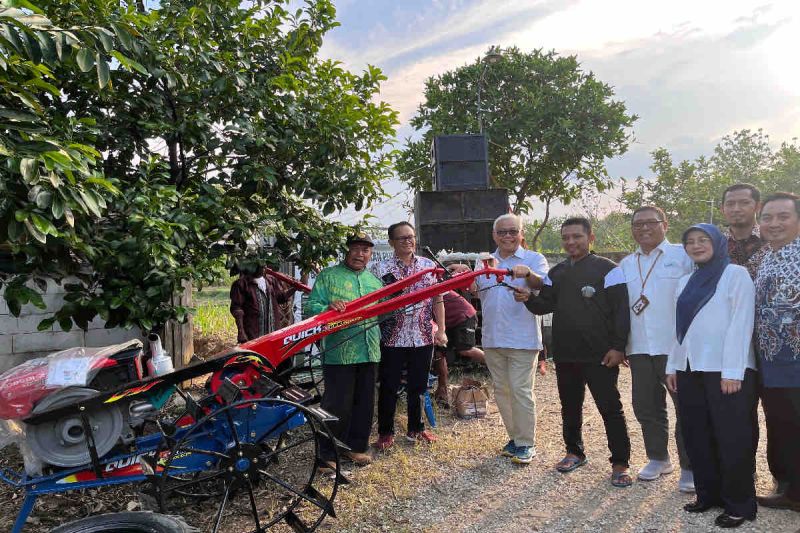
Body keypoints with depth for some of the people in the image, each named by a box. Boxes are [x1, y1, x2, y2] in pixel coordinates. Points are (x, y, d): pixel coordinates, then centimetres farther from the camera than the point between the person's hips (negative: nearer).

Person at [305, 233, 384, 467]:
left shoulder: (374, 280, 19)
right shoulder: (328, 276, 3)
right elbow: (311, 306, -6)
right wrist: (328, 308, -25)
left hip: (369, 352, 6)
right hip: (338, 352, -5)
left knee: (364, 403, 12)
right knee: (337, 405, -3)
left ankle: (357, 446, 28)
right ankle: (328, 454, 12)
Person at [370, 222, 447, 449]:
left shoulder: (429, 265, 6)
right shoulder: (380, 269, -3)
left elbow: (437, 300, 8)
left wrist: (441, 330, 2)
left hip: (423, 337, 3)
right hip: (392, 338, -3)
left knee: (418, 386, 13)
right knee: (389, 387, 6)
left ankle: (416, 429, 29)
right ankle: (386, 433, 20)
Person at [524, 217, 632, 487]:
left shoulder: (607, 269, -5)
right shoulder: (556, 273, 12)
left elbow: (621, 310, -8)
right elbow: (544, 305, 9)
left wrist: (618, 346, -14)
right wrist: (528, 298, -12)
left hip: (600, 356, -6)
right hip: (564, 355, 6)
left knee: (610, 409, 0)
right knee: (570, 407, 17)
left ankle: (620, 463, 12)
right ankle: (574, 452, 34)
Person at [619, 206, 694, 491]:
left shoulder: (684, 256, 0)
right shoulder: (626, 264, 14)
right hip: (639, 348, 5)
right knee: (645, 405, 12)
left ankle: (689, 467, 14)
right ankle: (658, 458, 29)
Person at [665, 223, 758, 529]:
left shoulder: (736, 274, -3)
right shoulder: (685, 282, 16)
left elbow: (741, 324, -10)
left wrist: (732, 371, -16)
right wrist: (672, 366, 12)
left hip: (725, 370, -6)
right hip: (690, 369, 6)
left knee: (732, 439, 0)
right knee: (697, 437, 9)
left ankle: (739, 505, 12)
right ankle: (708, 495, 22)